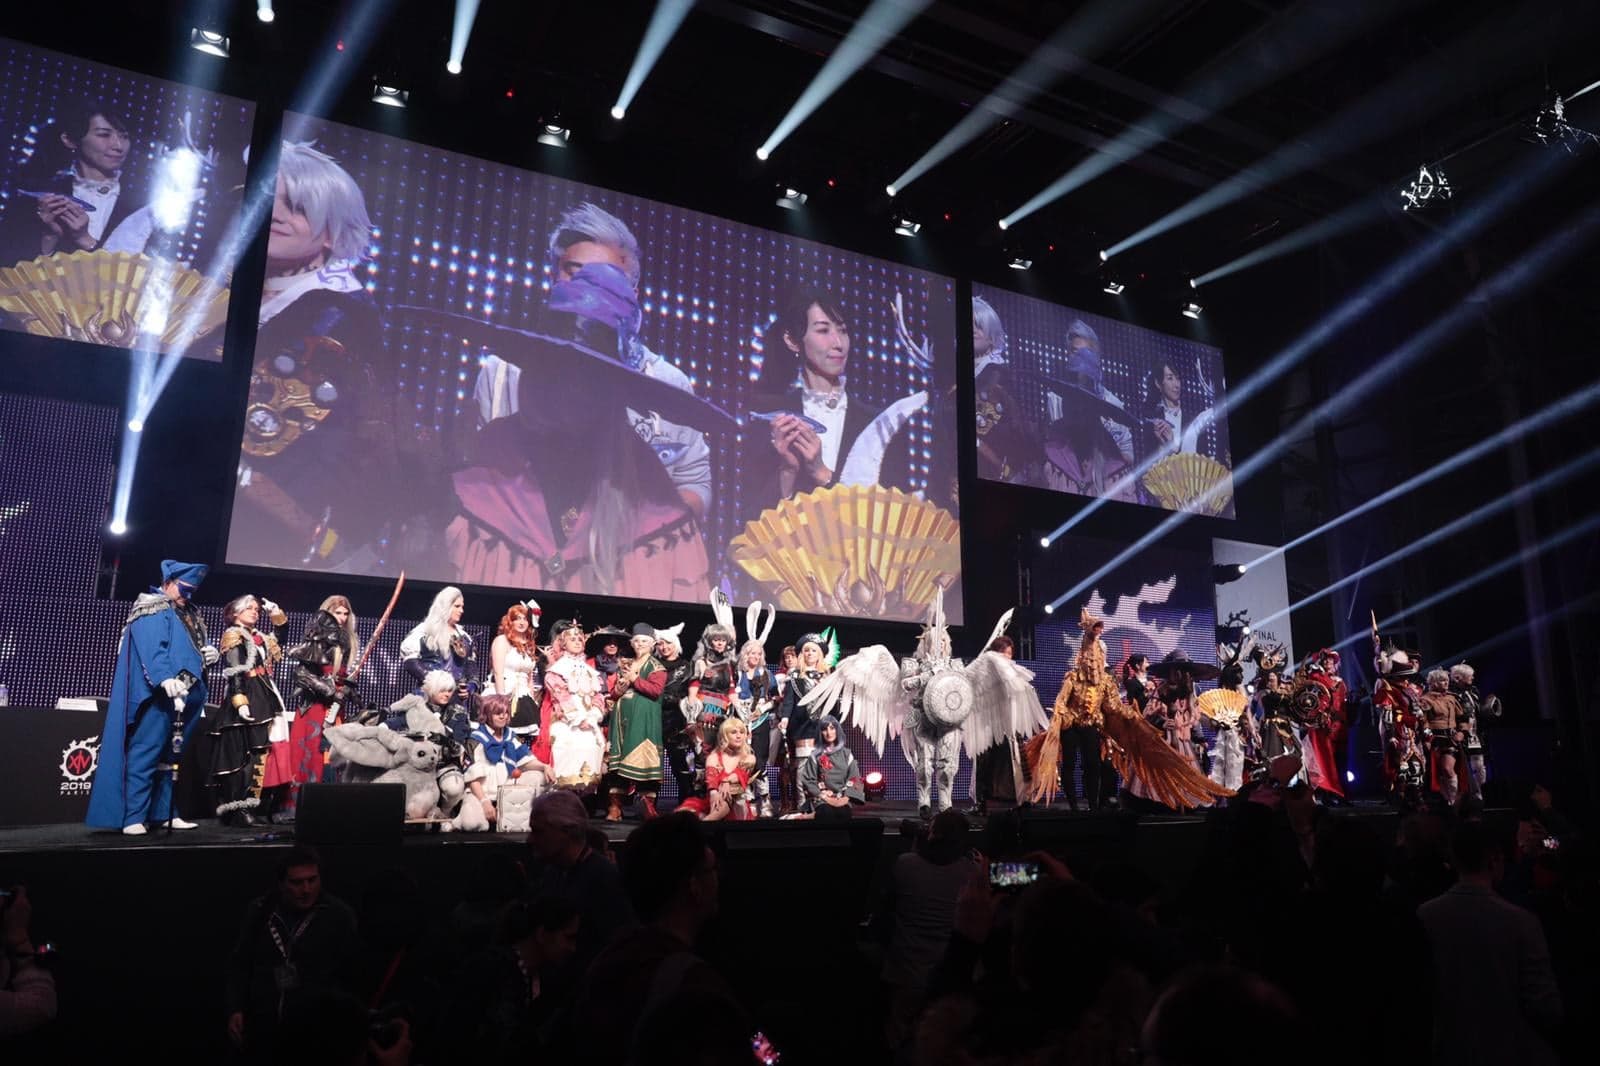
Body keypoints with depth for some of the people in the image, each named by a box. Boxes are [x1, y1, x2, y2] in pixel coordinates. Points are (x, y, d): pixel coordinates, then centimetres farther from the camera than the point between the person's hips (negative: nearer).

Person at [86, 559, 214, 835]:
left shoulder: (189, 615, 22)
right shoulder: (152, 611, -4)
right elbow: (151, 648, -20)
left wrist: (208, 652, 4)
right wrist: (165, 678, -35)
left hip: (182, 696, 9)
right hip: (156, 695, -9)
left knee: (167, 756, 11)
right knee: (145, 754, -10)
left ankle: (162, 812, 15)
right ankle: (133, 818, -10)